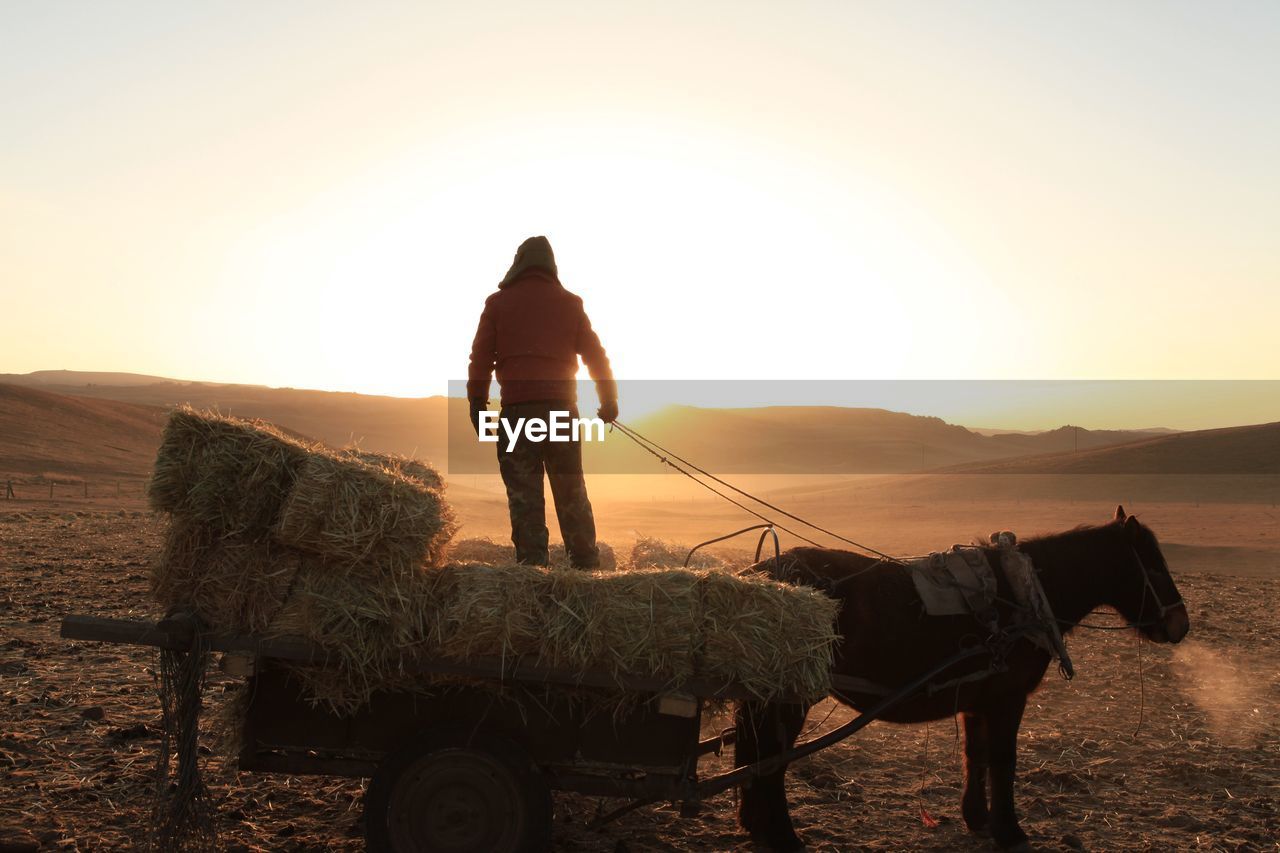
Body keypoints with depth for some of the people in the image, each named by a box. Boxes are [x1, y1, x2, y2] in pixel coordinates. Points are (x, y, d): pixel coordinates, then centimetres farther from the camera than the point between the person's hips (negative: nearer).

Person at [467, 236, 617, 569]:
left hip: (517, 407, -2)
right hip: (562, 406, 2)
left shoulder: (498, 303, 7)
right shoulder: (569, 303, 11)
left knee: (524, 493, -1)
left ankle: (533, 565, -7)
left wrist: (477, 404, 6)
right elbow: (595, 354, 10)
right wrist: (609, 400, 17)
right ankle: (586, 565, 9)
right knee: (572, 493, 9)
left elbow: (480, 357, 2)